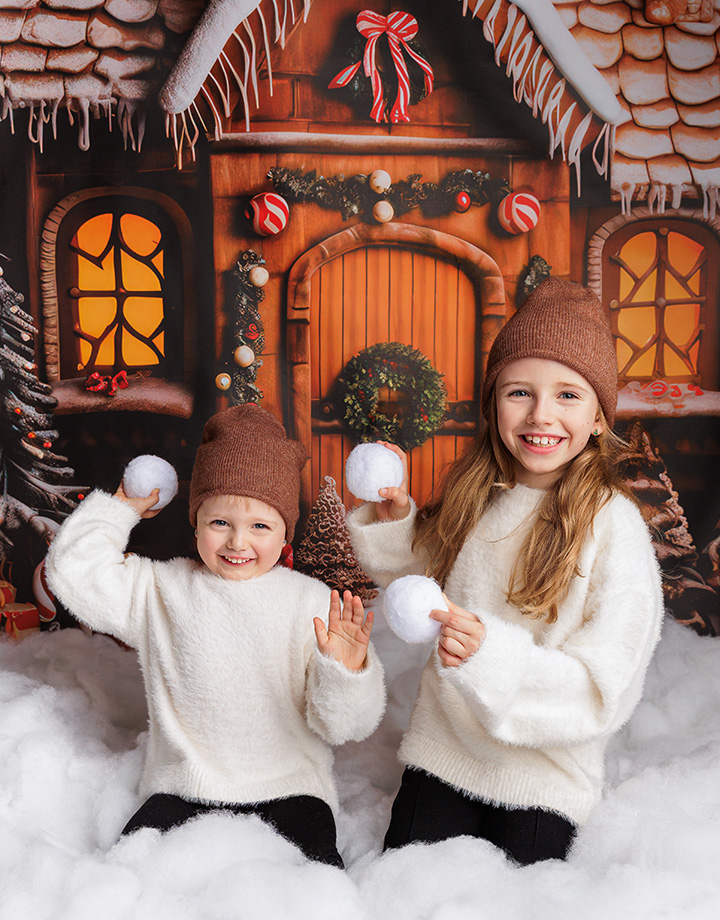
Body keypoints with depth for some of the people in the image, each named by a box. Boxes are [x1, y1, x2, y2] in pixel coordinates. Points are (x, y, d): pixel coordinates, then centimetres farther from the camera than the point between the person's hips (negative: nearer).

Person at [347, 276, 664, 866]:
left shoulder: (614, 525, -18)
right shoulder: (475, 498, -2)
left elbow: (603, 688, -20)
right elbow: (417, 574, 15)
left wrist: (491, 652, -35)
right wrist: (393, 516, -4)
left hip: (542, 775, -4)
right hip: (442, 753, 4)